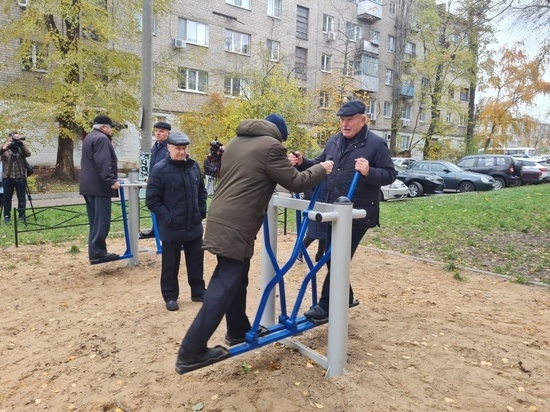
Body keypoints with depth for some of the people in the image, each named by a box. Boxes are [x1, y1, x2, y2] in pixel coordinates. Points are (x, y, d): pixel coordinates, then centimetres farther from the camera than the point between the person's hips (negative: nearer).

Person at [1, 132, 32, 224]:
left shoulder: (21, 147, 6)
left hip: (20, 177, 0)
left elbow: (28, 153, -13)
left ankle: (22, 215, 14)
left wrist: (22, 144, -20)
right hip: (8, 177, 0)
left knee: (22, 198, 4)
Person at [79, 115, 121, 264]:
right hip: (100, 186, -11)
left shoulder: (89, 138, 22)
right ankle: (97, 253, -8)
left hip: (89, 185, 11)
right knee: (102, 220, -8)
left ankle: (95, 251, 16)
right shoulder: (101, 139, -12)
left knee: (95, 220, 12)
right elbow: (103, 163, -23)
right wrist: (111, 180, -27)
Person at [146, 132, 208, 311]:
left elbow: (201, 191, 16)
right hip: (172, 228, -4)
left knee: (196, 261, 16)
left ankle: (198, 291, 32)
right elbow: (152, 199, -10)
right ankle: (170, 297, 25)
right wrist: (167, 217, -16)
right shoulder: (160, 169, -11)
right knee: (171, 264, 9)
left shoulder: (194, 166, 3)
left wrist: (202, 210, 5)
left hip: (194, 226, 5)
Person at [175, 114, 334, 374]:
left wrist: (285, 165, 33)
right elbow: (295, 183, -4)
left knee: (235, 279, 20)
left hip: (222, 221, 9)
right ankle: (192, 352, 1)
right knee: (224, 287, -5)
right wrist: (321, 169, 13)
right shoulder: (270, 146, -7)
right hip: (236, 227, -9)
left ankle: (238, 331, 36)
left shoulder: (235, 142, 18)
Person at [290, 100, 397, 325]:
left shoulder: (376, 144, -8)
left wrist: (369, 172, -29)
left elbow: (390, 174, -10)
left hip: (358, 214, -7)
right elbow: (320, 165, 18)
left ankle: (326, 306, 8)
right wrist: (302, 162, -1)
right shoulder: (334, 141, 10)